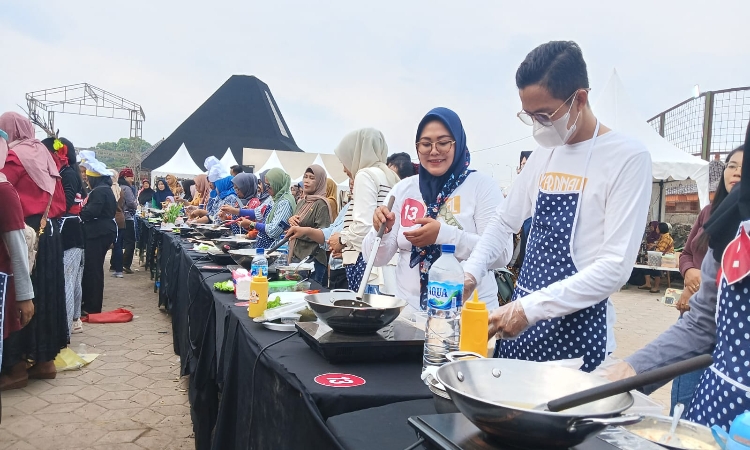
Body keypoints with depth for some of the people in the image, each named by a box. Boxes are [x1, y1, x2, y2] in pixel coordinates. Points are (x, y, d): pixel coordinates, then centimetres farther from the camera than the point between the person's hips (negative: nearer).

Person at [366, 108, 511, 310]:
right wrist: (381, 232, -15)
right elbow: (376, 258, 6)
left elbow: (502, 254, -11)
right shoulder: (402, 189, 6)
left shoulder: (483, 185, -2)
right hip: (410, 309, 3)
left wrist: (443, 234, -22)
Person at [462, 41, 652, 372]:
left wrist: (530, 308, -22)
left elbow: (615, 266, -18)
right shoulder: (543, 155, 8)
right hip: (520, 319, 6)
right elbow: (504, 221, 16)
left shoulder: (628, 157, -12)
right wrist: (470, 273, -1)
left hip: (576, 329, -6)